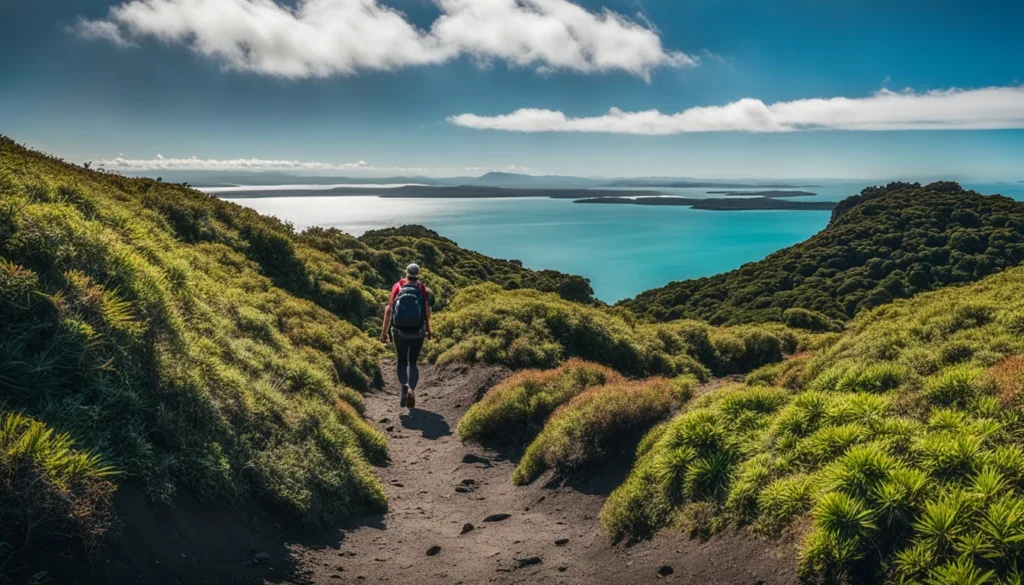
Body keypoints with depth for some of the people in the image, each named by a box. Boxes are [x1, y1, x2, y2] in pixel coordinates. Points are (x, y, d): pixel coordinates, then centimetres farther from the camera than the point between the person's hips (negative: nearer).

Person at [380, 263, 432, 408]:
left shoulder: (398, 286, 1)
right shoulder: (421, 288, -1)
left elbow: (389, 309, -5)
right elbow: (427, 308, -12)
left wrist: (384, 331, -2)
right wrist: (428, 328, -1)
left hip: (399, 330, 0)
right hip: (417, 331, 0)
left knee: (402, 362, 17)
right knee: (413, 362, 12)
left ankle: (404, 386, -8)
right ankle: (411, 389, -12)